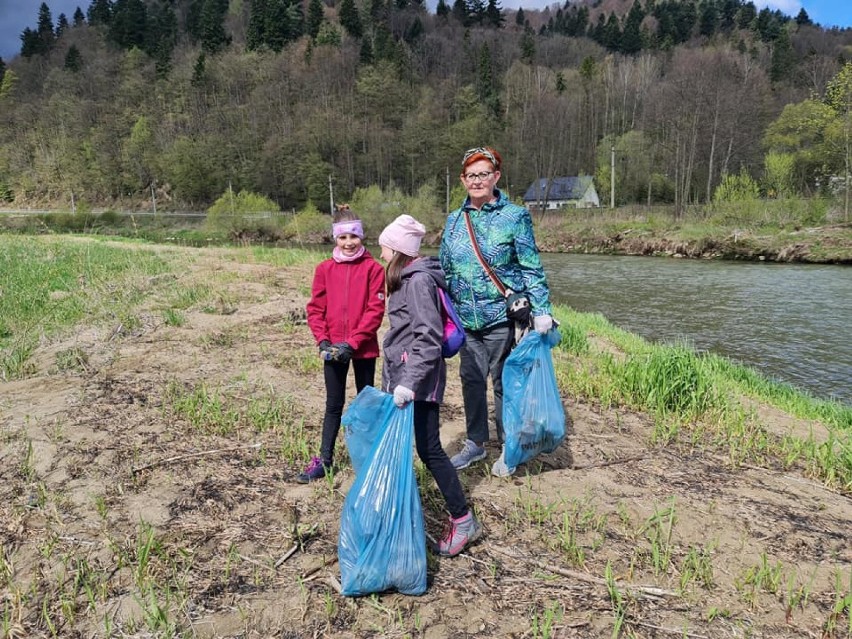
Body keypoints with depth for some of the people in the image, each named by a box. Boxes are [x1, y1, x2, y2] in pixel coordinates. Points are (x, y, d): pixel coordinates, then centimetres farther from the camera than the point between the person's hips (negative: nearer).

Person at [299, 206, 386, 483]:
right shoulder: (324, 269, 3)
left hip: (363, 348, -2)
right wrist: (323, 340, -9)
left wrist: (353, 342, -16)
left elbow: (375, 310, -10)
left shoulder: (373, 268, -6)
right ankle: (324, 460, 19)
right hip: (333, 349, 2)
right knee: (334, 404, 11)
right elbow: (315, 309, 3)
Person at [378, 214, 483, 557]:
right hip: (400, 375, 10)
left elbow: (429, 337, -23)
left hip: (418, 377, -10)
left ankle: (463, 520, 4)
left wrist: (410, 382, -30)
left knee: (428, 448, -6)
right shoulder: (406, 279, 15)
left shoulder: (419, 281, -15)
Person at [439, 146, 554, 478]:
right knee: (471, 379, 11)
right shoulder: (454, 220, 8)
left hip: (502, 316, -4)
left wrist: (541, 310, -15)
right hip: (466, 319, 5)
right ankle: (475, 443, 28)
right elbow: (444, 270, 14)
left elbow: (532, 269, -6)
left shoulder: (515, 217, -5)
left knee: (504, 382, 5)